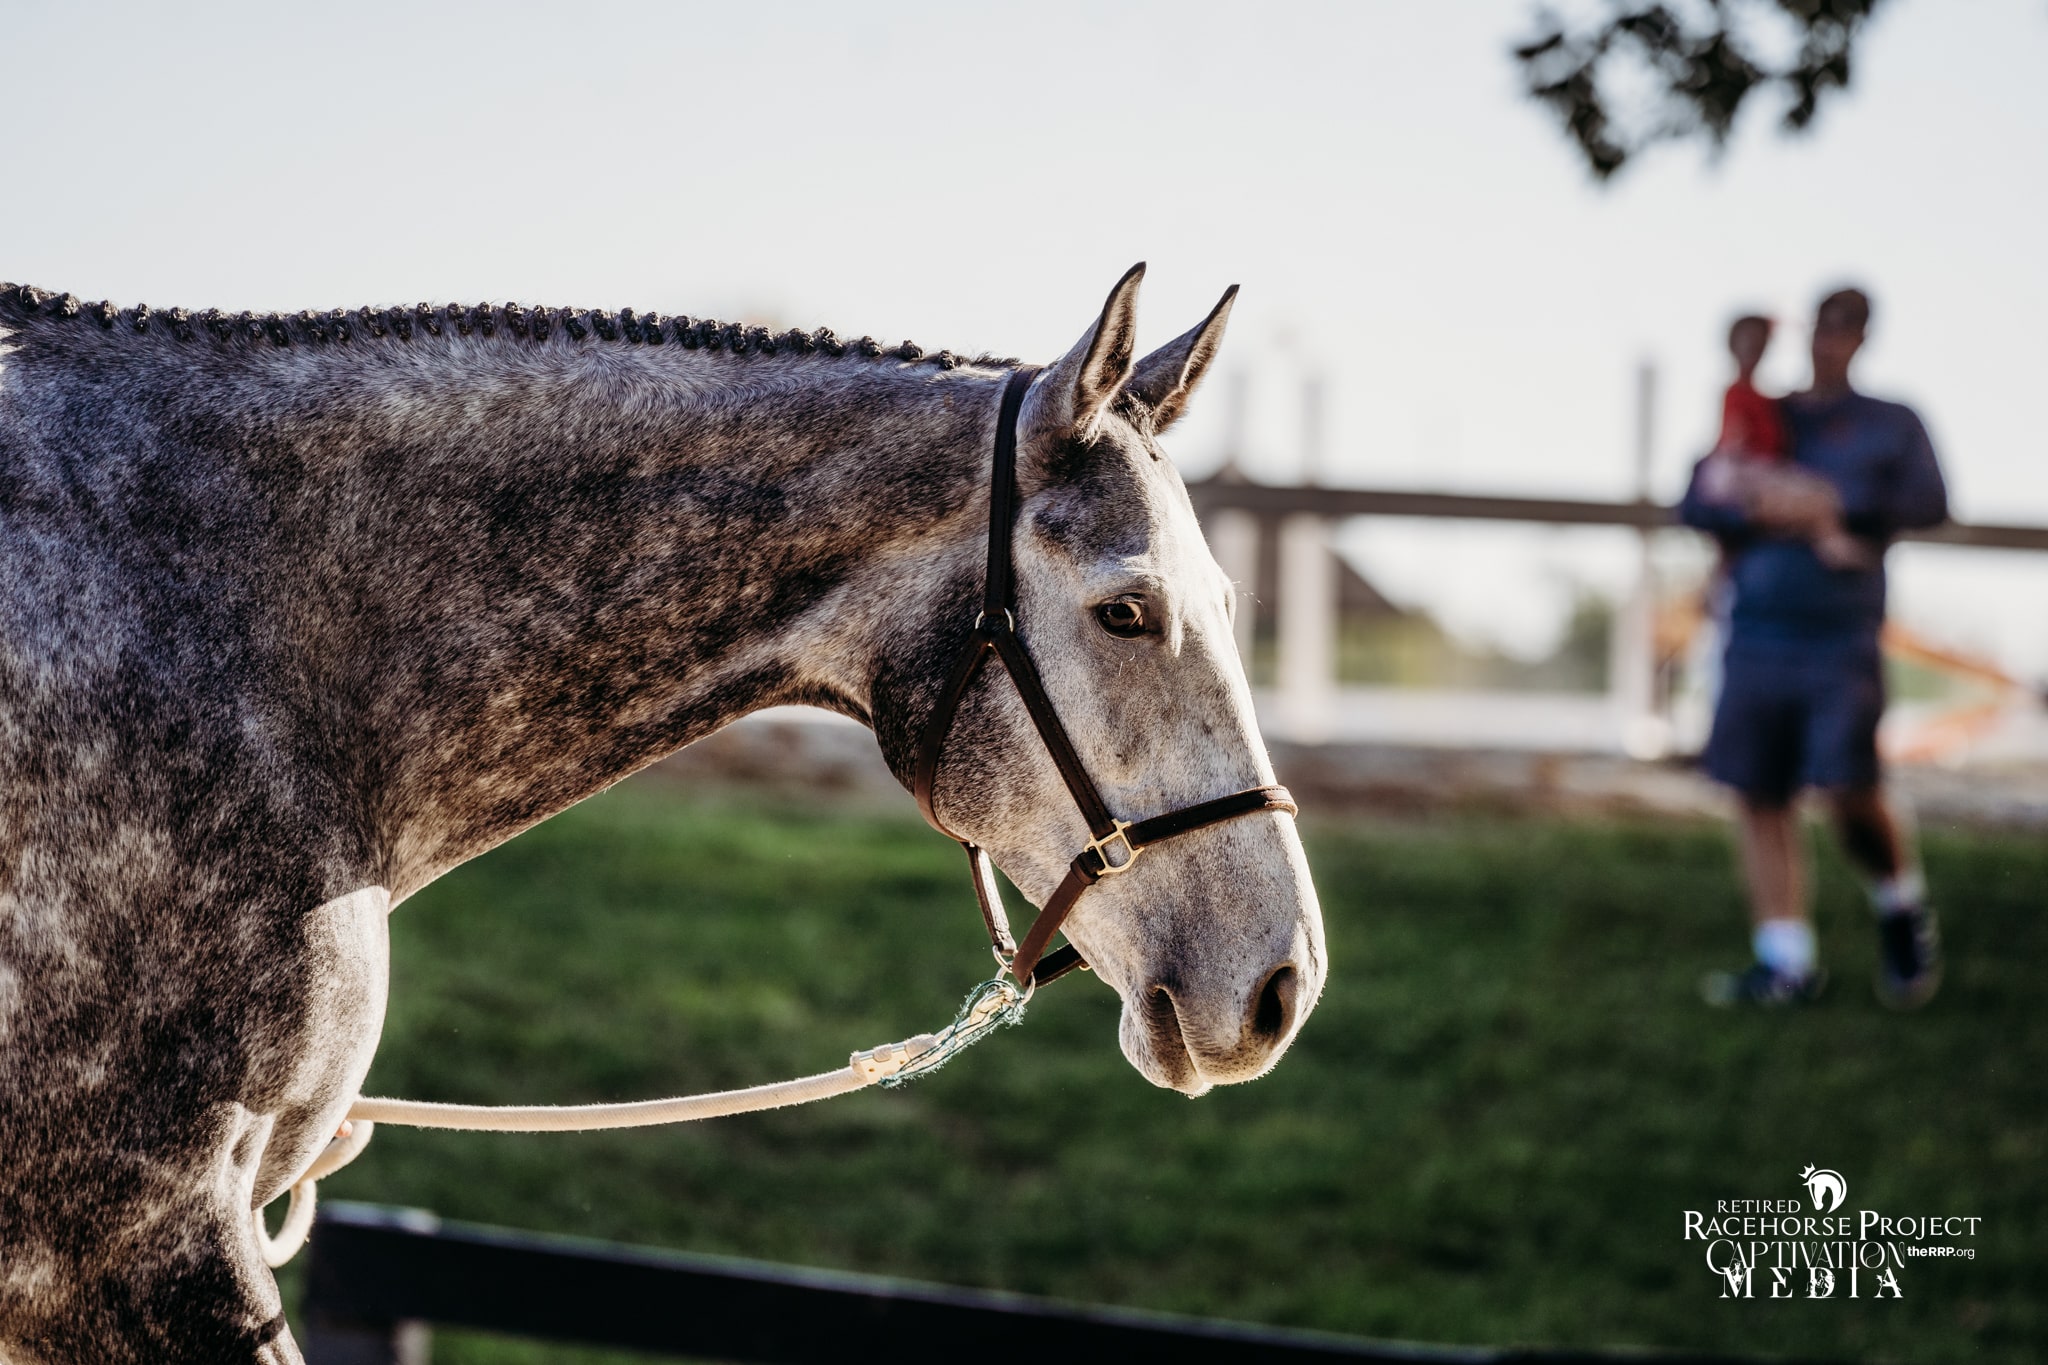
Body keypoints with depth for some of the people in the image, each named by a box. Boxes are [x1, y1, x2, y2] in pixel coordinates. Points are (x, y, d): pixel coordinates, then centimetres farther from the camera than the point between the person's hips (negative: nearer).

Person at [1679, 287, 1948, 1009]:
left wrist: (1832, 503, -14)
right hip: (1758, 639, 3)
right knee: (1761, 796, -1)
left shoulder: (1892, 425, 10)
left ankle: (1904, 912, 12)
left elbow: (1930, 502, -5)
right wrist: (1766, 510, -10)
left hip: (1843, 639, -3)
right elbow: (1695, 503, 7)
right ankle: (1786, 961, 5)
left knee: (1851, 789, -15)